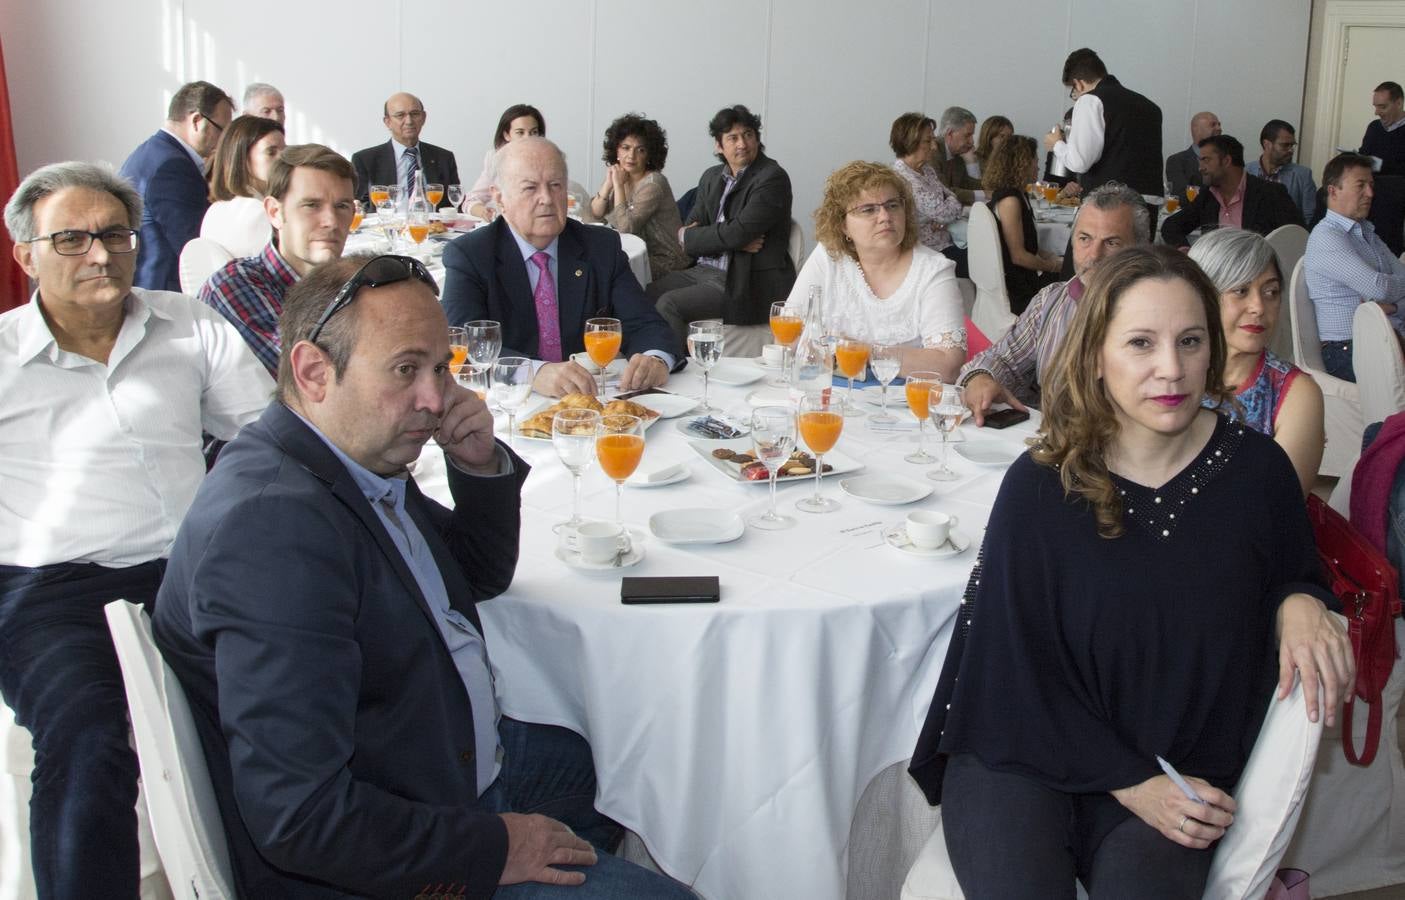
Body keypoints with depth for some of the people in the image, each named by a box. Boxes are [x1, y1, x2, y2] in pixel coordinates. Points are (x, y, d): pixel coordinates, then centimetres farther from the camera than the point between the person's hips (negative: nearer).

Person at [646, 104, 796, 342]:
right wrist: (733, 241, -13)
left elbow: (738, 232, -19)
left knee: (668, 304, -24)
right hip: (703, 269, 8)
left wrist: (688, 236, -5)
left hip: (747, 282, -8)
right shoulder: (712, 177, 13)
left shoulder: (772, 178, -11)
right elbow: (688, 229, 6)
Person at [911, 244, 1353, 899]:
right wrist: (1131, 783, -12)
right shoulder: (1039, 486, -8)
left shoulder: (1256, 469, -2)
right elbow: (1013, 661, -6)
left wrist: (1302, 603, -10)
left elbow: (1295, 576, 15)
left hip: (1174, 773, 2)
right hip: (1025, 755, -1)